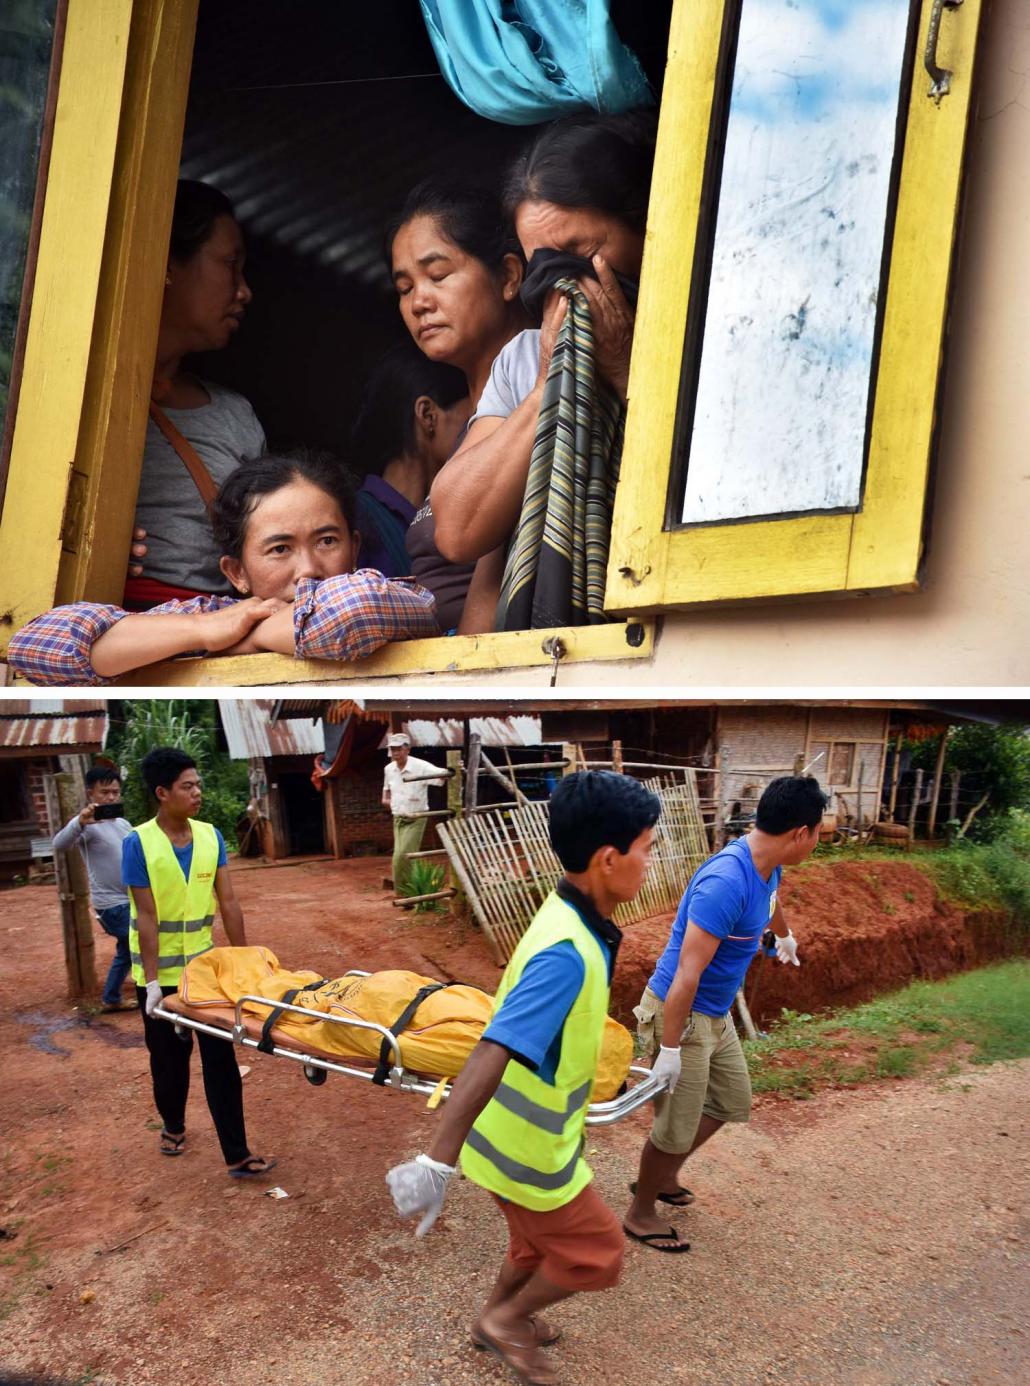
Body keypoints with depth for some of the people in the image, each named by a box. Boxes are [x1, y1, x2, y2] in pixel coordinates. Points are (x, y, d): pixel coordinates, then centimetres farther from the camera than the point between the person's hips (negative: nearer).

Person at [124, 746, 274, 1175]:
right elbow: (146, 917, -17)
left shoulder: (211, 836, -5)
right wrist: (152, 982, -17)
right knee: (169, 1057, 16)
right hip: (161, 972, -2)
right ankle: (173, 1126, 42)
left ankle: (237, 1155, 7)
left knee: (221, 1060, 2)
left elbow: (228, 902, -2)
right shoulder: (138, 843, -15)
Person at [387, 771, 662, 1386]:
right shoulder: (568, 952, -34)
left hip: (529, 1130, 8)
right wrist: (437, 1162, -45)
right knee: (598, 1252, 12)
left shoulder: (573, 920, -5)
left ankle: (498, 1318, 52)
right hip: (527, 1148, -8)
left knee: (542, 1242, 28)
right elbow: (491, 1056, -41)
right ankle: (507, 1319, 33)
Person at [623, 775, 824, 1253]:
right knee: (677, 1125, 4)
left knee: (731, 1102, 21)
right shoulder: (727, 882, -32)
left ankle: (661, 1178, 40)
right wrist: (670, 1049, -27)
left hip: (715, 1014, 10)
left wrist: (785, 936, 46)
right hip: (680, 1014, -9)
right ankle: (640, 1214, 29)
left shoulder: (767, 868, -2)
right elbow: (687, 973, -31)